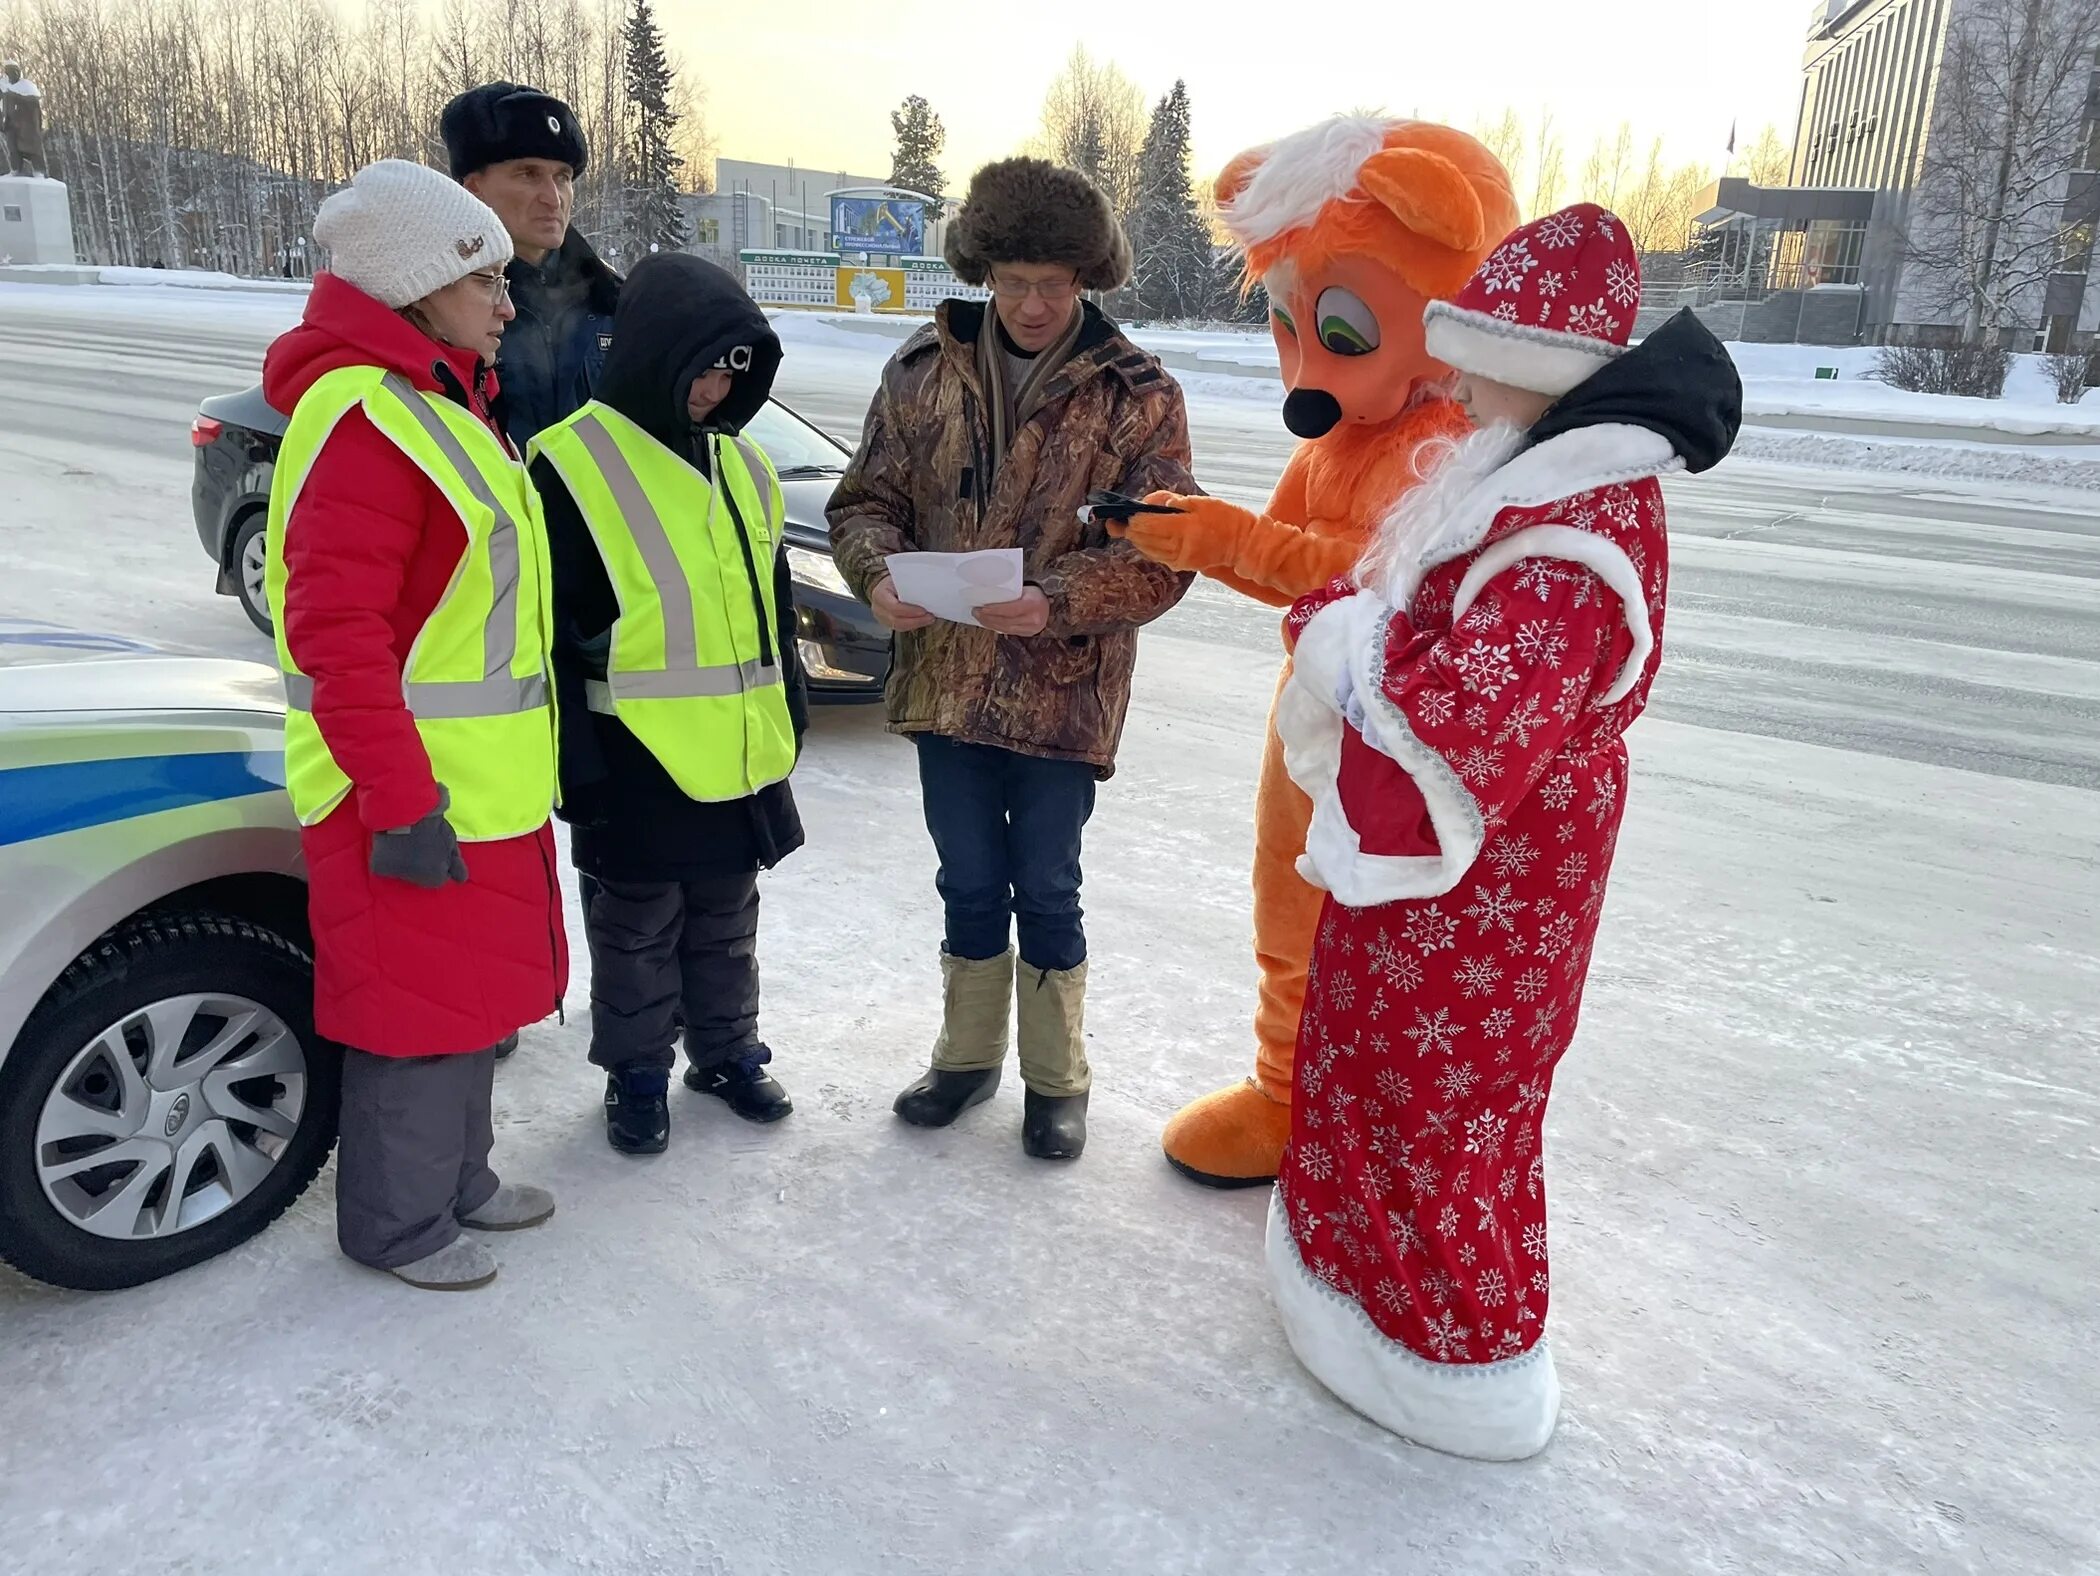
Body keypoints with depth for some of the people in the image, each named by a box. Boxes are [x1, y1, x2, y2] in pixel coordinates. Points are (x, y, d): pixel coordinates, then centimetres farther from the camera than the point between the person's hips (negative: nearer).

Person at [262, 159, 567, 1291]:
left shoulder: (444, 404, 14)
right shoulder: (363, 419, -19)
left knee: (475, 989, 20)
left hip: (485, 785, 10)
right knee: (420, 1006, 5)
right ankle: (397, 1225, 24)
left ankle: (457, 1178, 38)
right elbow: (336, 636, -24)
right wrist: (401, 805, -24)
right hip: (413, 796, -10)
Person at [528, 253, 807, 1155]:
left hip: (741, 753, 6)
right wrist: (579, 762, -15)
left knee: (725, 924, 20)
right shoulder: (576, 464, -13)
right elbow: (555, 630, -14)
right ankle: (636, 1075, 28)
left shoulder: (740, 464, 8)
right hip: (637, 764, -6)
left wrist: (789, 709, 17)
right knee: (637, 933, 11)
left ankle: (728, 1051, 37)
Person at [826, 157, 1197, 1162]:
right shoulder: (923, 367, 2)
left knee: (1046, 892, 8)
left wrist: (1057, 601, -26)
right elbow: (868, 497, 7)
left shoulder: (1138, 396, -6)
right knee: (968, 883, 17)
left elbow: (1162, 553, -10)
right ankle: (968, 1054, 37)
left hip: (1063, 692, -3)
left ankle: (1056, 1078, 29)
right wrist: (879, 573, -15)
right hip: (944, 681, 3)